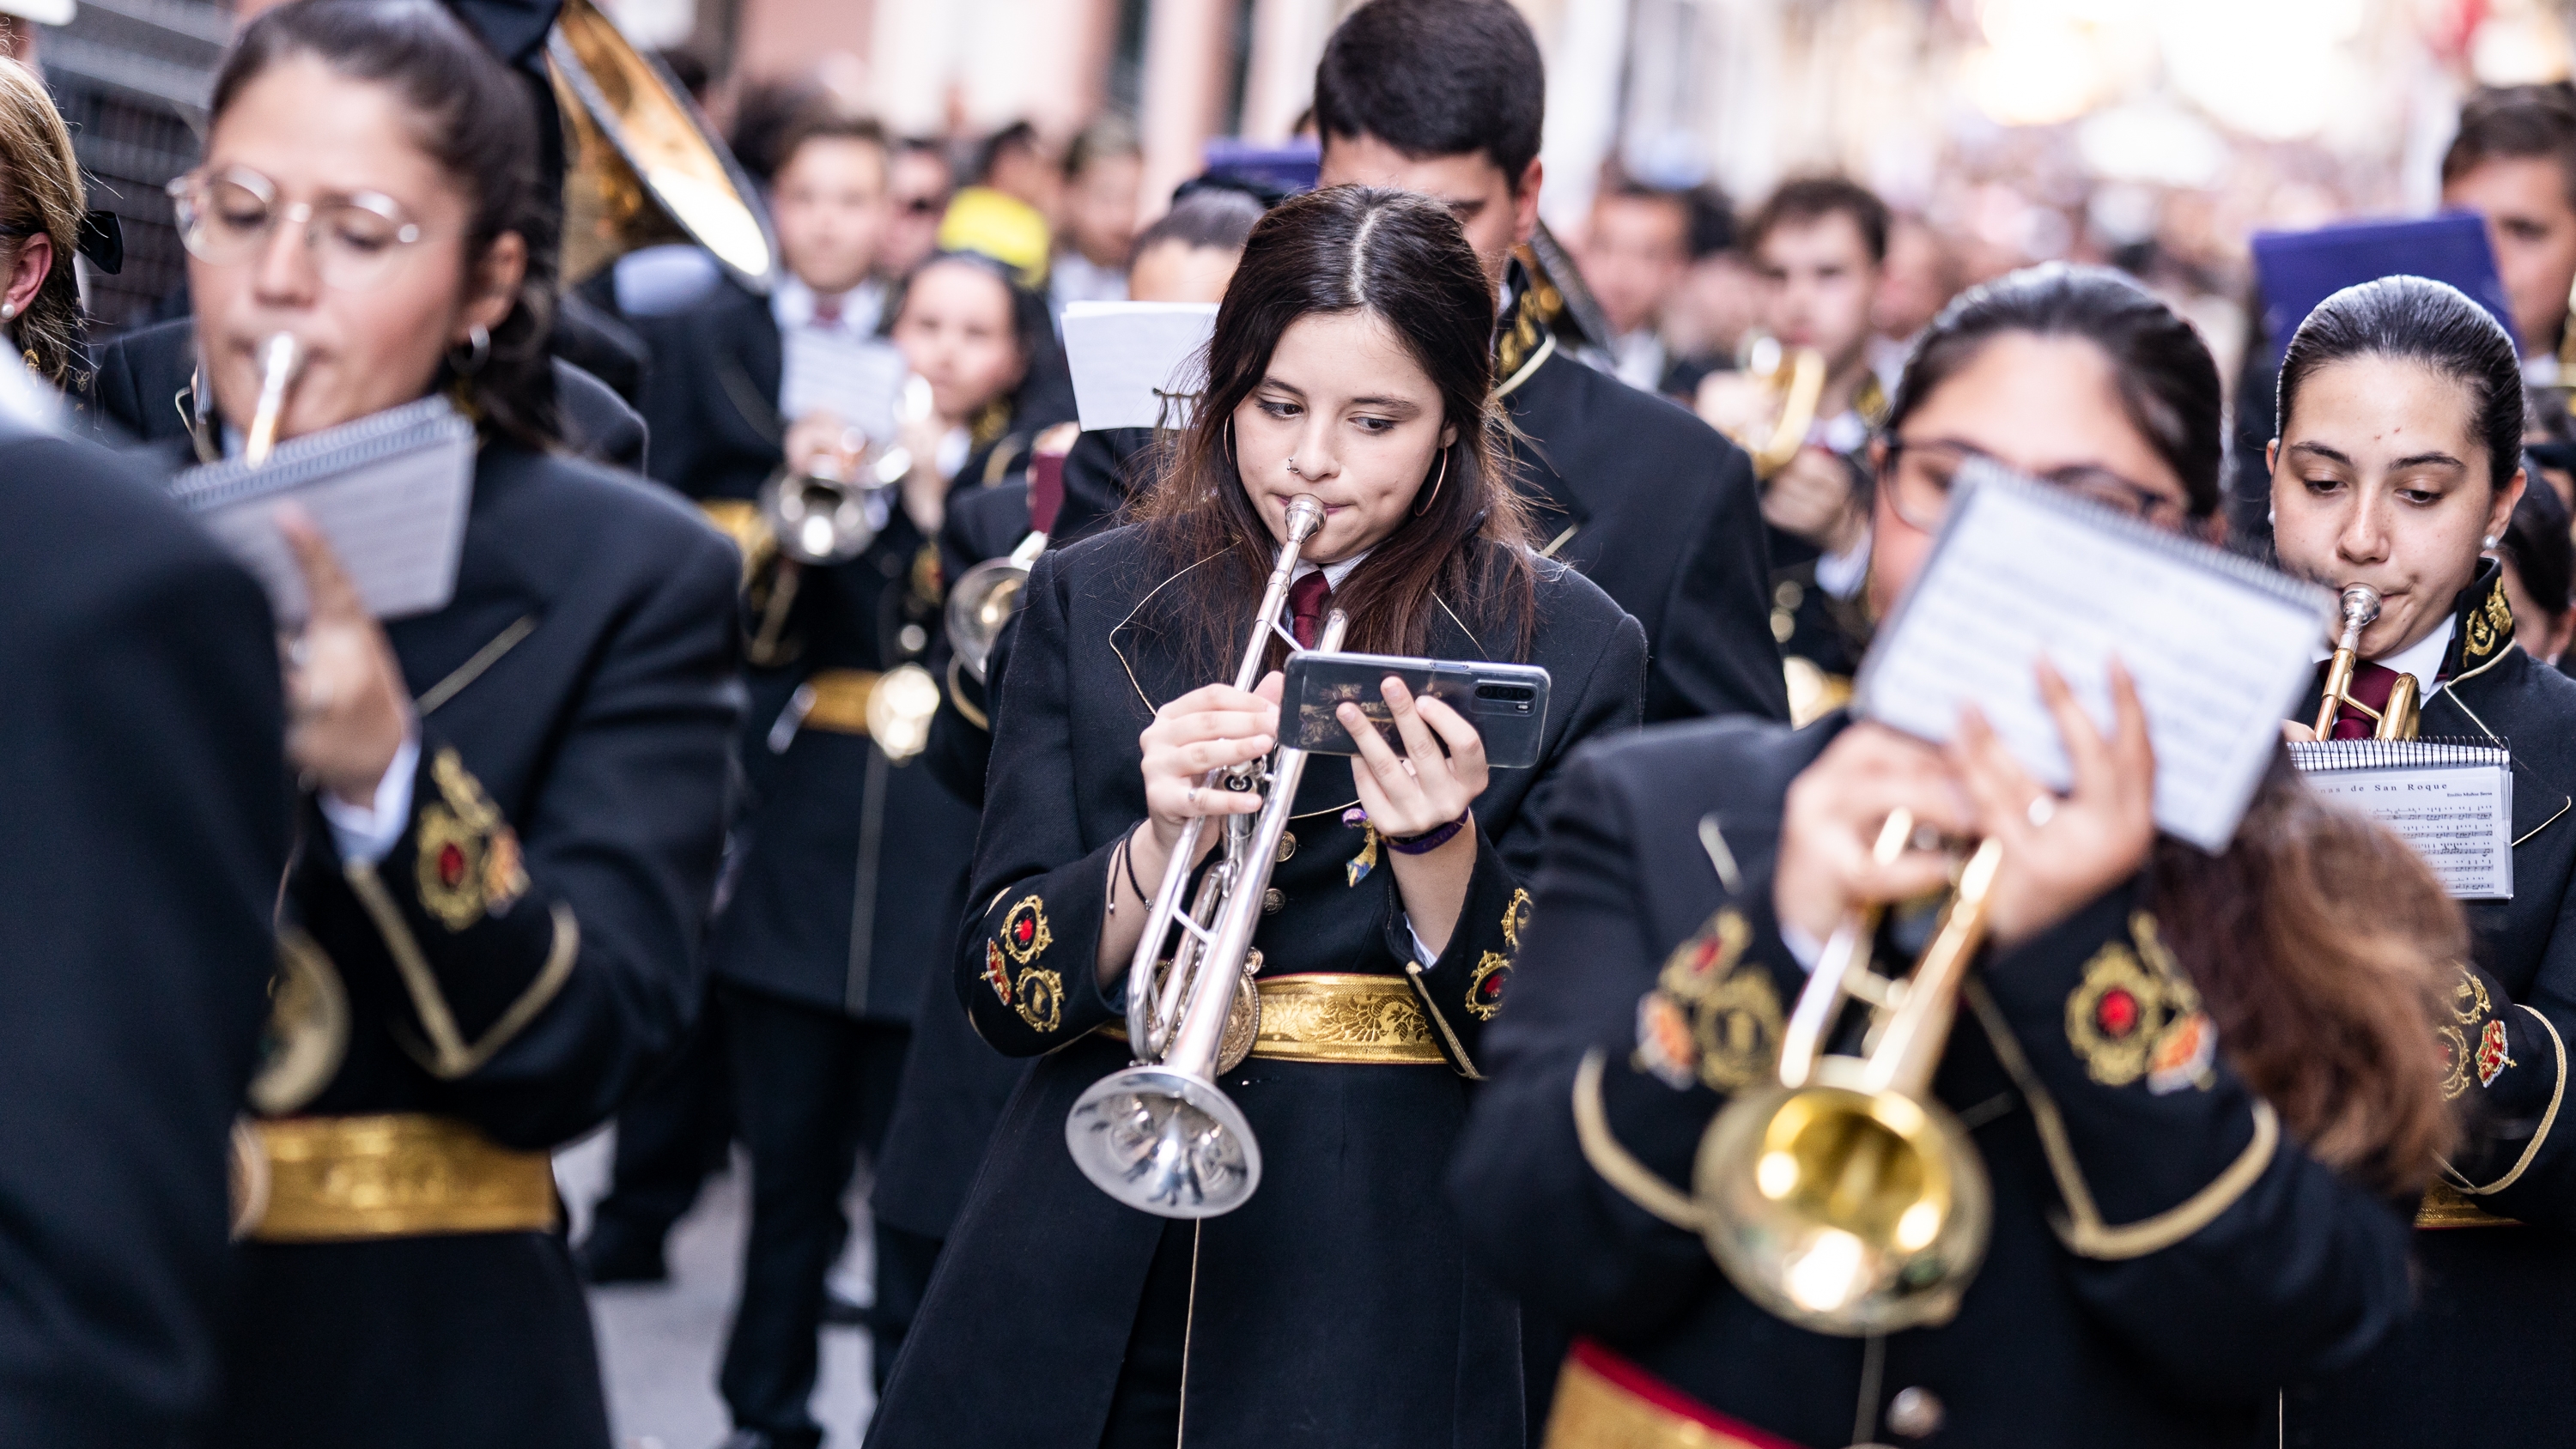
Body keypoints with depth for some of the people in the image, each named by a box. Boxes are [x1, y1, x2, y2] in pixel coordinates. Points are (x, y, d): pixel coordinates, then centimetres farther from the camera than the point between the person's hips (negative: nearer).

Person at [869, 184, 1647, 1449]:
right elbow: (1001, 991, -1)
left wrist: (1439, 846, -21)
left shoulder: (1569, 648, -1)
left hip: (1383, 1297, -1)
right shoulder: (1089, 605, 4)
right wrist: (1157, 844, -18)